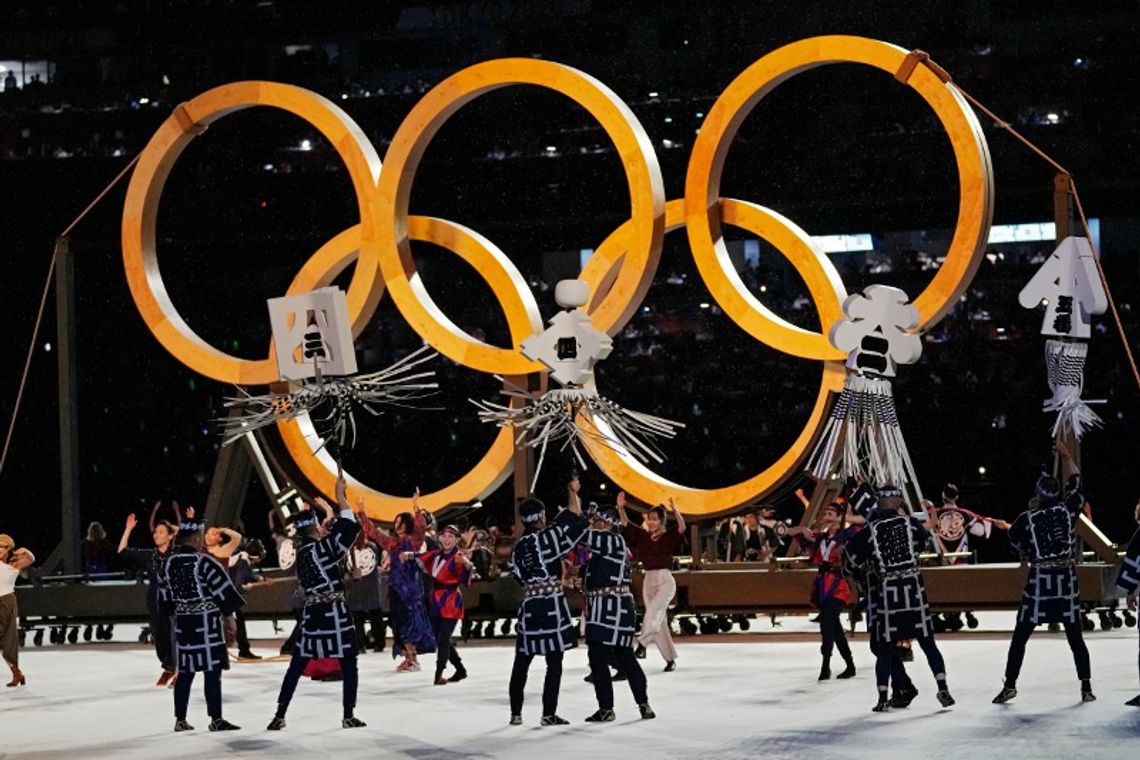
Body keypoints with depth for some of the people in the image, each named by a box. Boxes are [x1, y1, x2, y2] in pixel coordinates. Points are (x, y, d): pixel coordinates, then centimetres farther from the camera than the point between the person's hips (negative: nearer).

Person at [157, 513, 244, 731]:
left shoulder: (168, 564, 5)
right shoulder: (204, 562, -14)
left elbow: (165, 598, 13)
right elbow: (224, 592, -13)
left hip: (183, 623, 6)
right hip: (206, 622, -6)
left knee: (185, 671, 12)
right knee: (212, 670, -4)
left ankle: (180, 720, 15)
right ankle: (216, 719, -5)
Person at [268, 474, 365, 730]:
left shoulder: (302, 550, 8)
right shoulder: (320, 548, -11)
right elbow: (349, 528, -16)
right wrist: (340, 496, -9)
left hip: (311, 613, 6)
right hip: (334, 612, -6)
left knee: (297, 665, 9)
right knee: (348, 664, 4)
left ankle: (280, 715, 7)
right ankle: (349, 716, 3)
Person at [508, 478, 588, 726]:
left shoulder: (519, 546, 6)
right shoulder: (547, 538, -10)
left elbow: (519, 576, 12)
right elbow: (574, 518, -6)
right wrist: (573, 492, 9)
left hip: (529, 605, 5)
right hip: (552, 604, -5)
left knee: (521, 662, 11)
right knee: (554, 662, 0)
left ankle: (516, 713, 15)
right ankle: (549, 714, -2)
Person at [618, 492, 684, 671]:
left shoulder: (669, 537, -4)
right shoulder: (643, 536, 9)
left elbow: (682, 528, -21)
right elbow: (625, 524, 9)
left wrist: (675, 510, -35)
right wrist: (621, 508, -7)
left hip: (665, 581, -5)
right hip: (648, 581, 5)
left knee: (653, 611, -28)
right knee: (659, 620, 5)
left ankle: (642, 644, -27)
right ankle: (670, 659, 9)